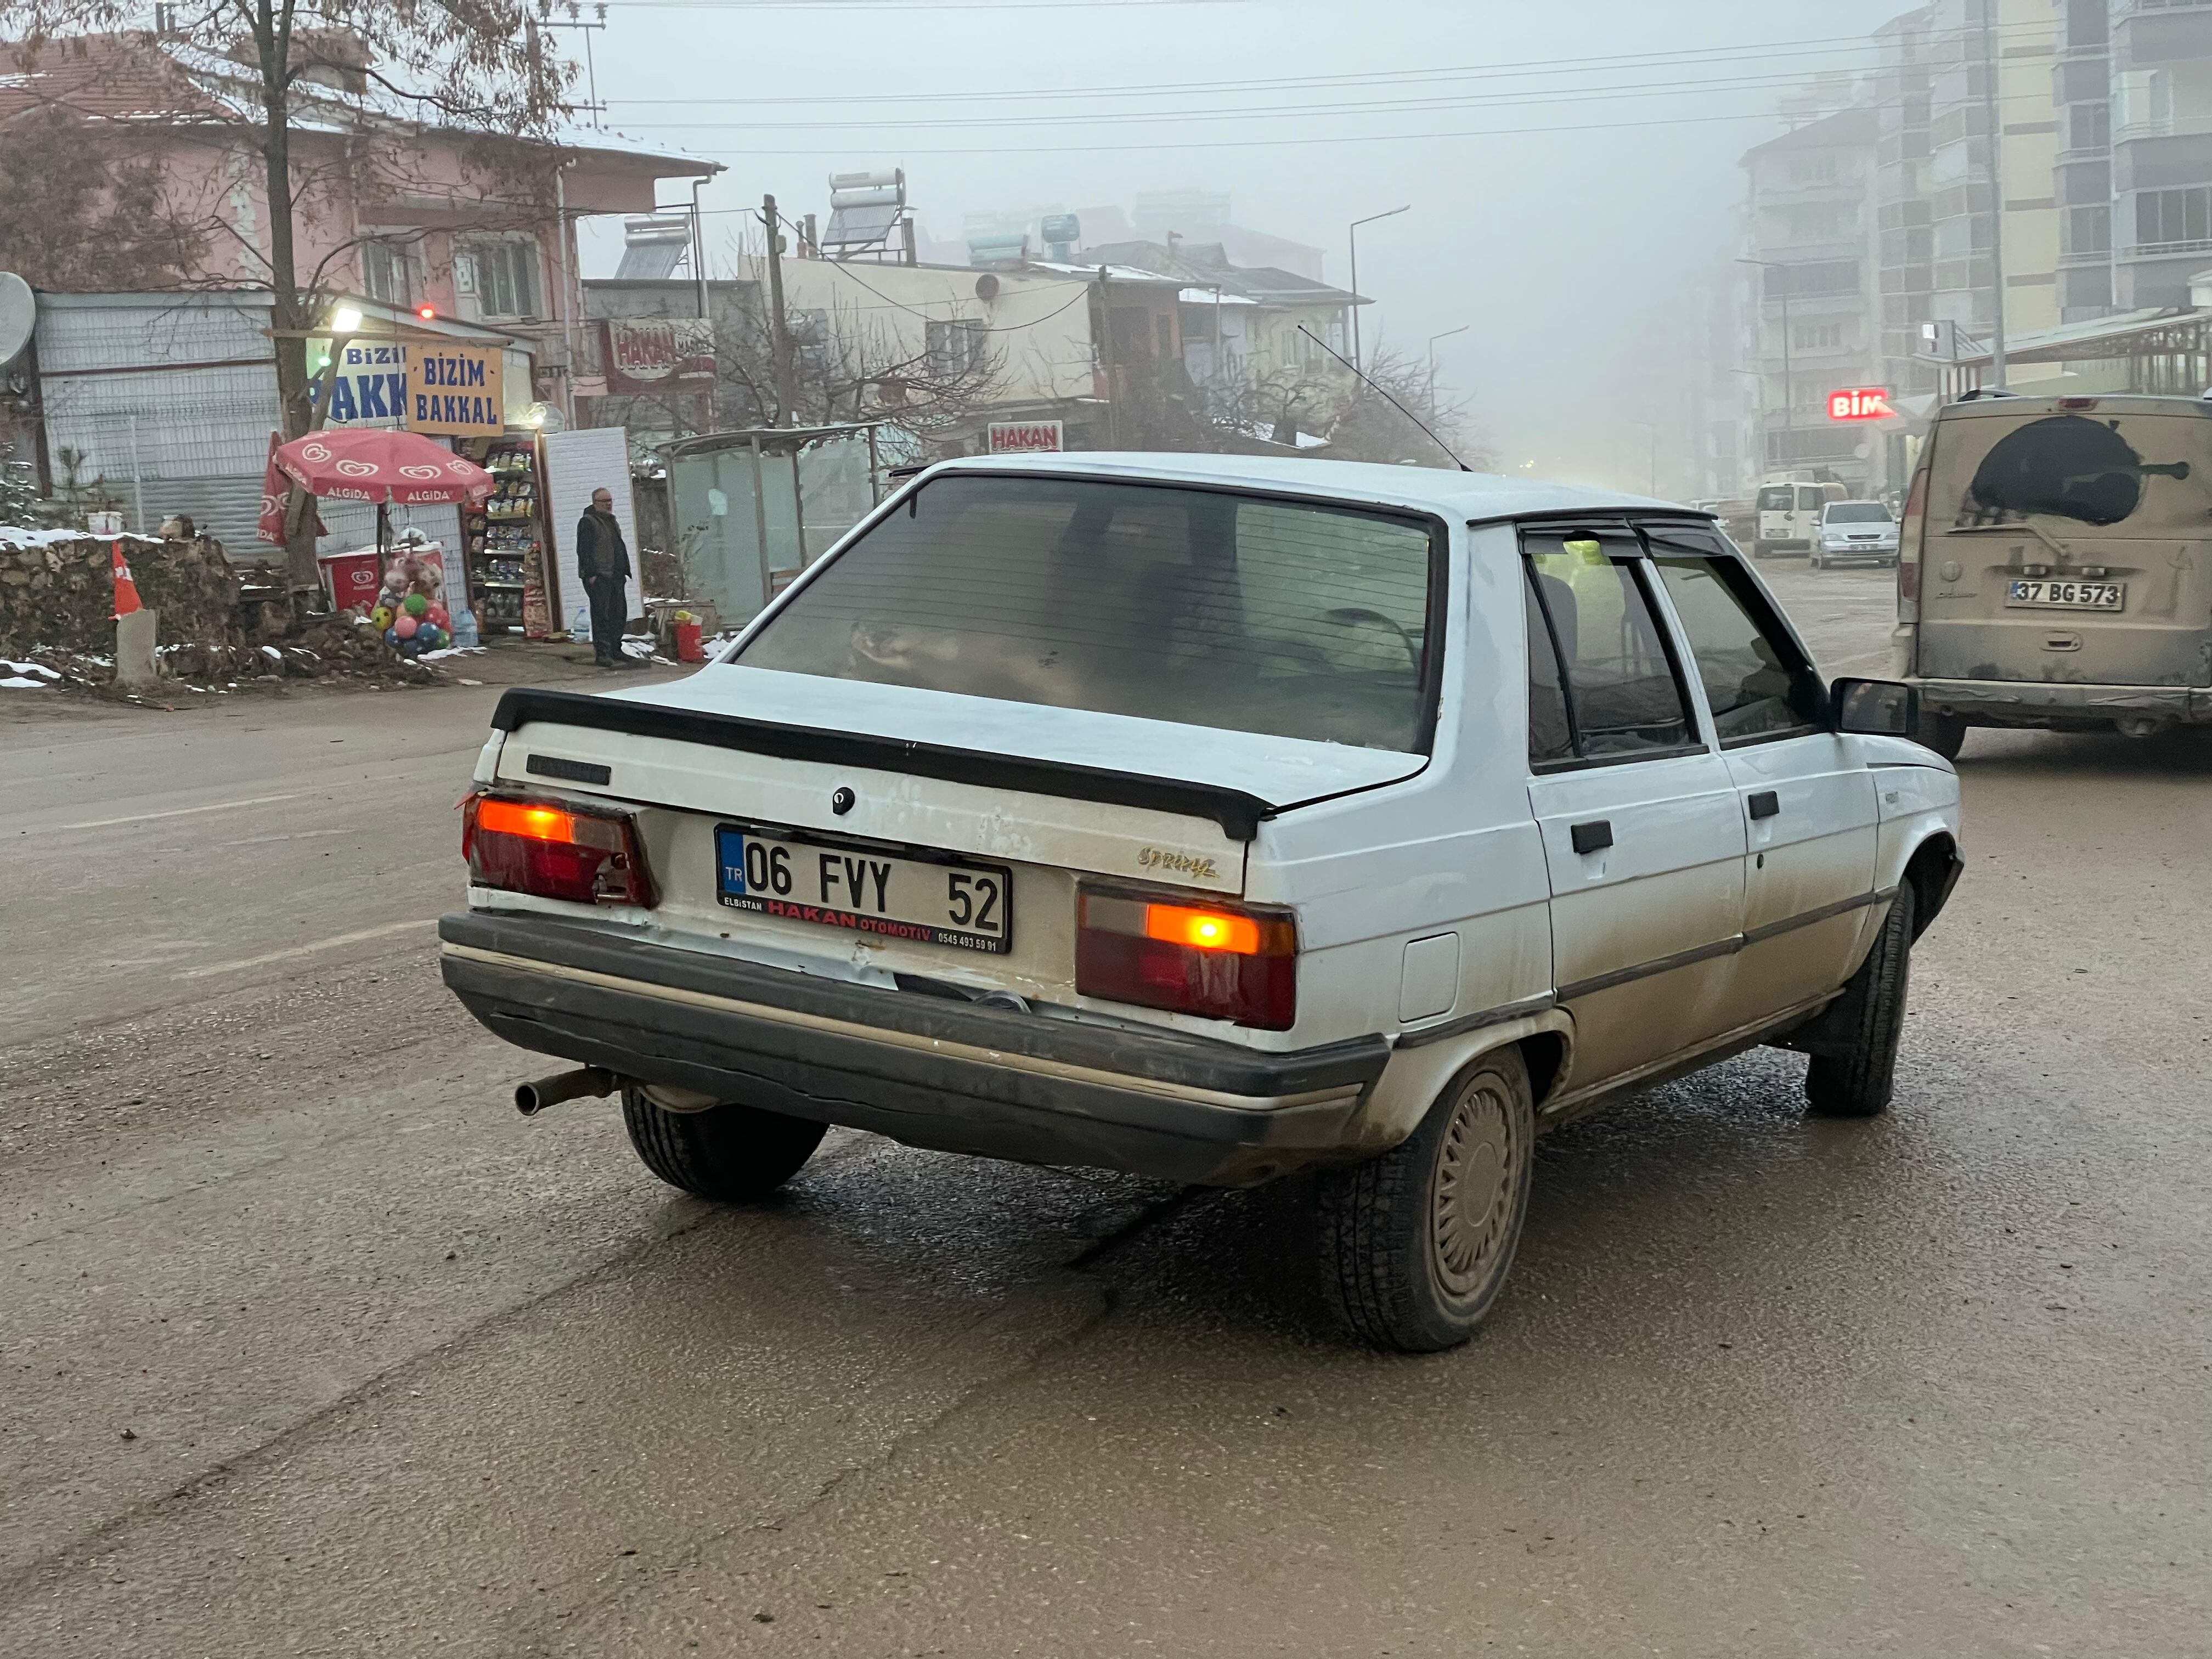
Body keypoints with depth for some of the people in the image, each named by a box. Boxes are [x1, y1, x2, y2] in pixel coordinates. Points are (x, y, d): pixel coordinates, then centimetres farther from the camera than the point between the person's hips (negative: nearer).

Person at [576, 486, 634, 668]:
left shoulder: (612, 521, 21)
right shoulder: (587, 522, -7)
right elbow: (584, 551, -13)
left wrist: (624, 571, 20)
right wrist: (591, 574, -19)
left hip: (616, 576, 9)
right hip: (598, 578, -9)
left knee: (619, 614, 10)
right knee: (602, 615, -9)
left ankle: (615, 650, 19)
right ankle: (602, 653, -9)